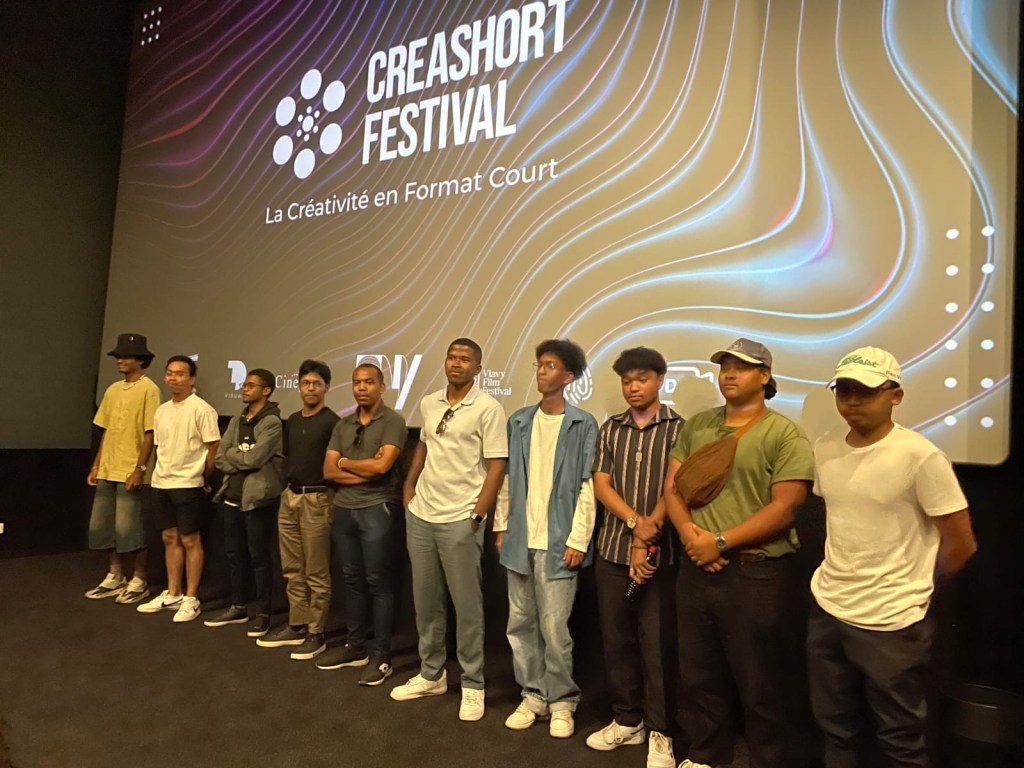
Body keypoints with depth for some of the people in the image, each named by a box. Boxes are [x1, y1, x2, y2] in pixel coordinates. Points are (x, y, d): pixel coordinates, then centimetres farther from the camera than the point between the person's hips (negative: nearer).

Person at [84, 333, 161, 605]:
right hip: (107, 470, 8)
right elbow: (106, 431, 16)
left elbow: (150, 433, -13)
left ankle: (138, 582, 11)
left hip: (130, 472, -7)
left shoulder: (148, 389, -9)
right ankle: (114, 577, 25)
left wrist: (140, 468, -17)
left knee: (129, 529, -3)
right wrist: (96, 465, 12)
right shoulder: (112, 390, 13)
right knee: (101, 526, 11)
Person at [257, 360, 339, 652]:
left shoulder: (331, 422, -8)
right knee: (292, 569, 13)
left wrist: (330, 498, -12)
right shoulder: (292, 420, 13)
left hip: (316, 500, -7)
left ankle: (316, 632, 11)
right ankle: (297, 625, 24)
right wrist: (287, 489, 14)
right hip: (289, 498, 7)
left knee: (316, 573, 1)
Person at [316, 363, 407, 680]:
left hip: (376, 508, -6)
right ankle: (355, 646, 27)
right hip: (343, 509, 6)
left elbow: (382, 466, -19)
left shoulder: (393, 422, -6)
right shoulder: (342, 425, 11)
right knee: (352, 579, 14)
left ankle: (381, 655, 10)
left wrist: (345, 462, -3)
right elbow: (329, 471, 4)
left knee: (378, 582, 0)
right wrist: (366, 471, -10)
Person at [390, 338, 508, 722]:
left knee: (467, 605, 4)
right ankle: (431, 674, 33)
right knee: (425, 601, 16)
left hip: (459, 520, -6)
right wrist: (408, 486, 14)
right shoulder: (428, 404, 8)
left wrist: (477, 516, -15)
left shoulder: (488, 408, -11)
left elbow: (496, 467, -12)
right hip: (420, 515, 6)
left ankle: (472, 685, 20)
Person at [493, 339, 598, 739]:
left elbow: (588, 487, -8)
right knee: (521, 625, 12)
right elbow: (508, 477, 11)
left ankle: (562, 702, 21)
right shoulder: (519, 421, 7)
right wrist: (501, 525, 9)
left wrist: (578, 540, -12)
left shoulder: (583, 424, -5)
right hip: (519, 539, 5)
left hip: (558, 542, -4)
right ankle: (533, 696, 29)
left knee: (554, 629, 1)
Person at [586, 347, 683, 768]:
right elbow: (601, 484, 2)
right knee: (616, 638, 11)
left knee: (657, 644, 3)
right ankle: (627, 720, 28)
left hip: (661, 552, -4)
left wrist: (648, 535, -14)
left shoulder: (678, 428, -3)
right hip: (612, 549, 4)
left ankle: (660, 732, 19)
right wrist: (634, 521, -13)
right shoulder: (610, 428, 8)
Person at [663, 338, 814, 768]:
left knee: (761, 685, 9)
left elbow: (783, 508, -14)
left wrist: (721, 542, -16)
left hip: (757, 575, -5)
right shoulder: (696, 426, 9)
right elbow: (672, 486, 8)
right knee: (698, 676, 18)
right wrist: (689, 532, -10)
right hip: (697, 569, 5)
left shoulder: (784, 435, -7)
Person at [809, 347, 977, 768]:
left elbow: (961, 543, -10)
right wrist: (844, 576, 11)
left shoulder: (919, 455, -17)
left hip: (890, 622, -5)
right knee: (835, 727, 21)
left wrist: (909, 583, 2)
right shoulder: (824, 448, 2)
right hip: (826, 609, 5)